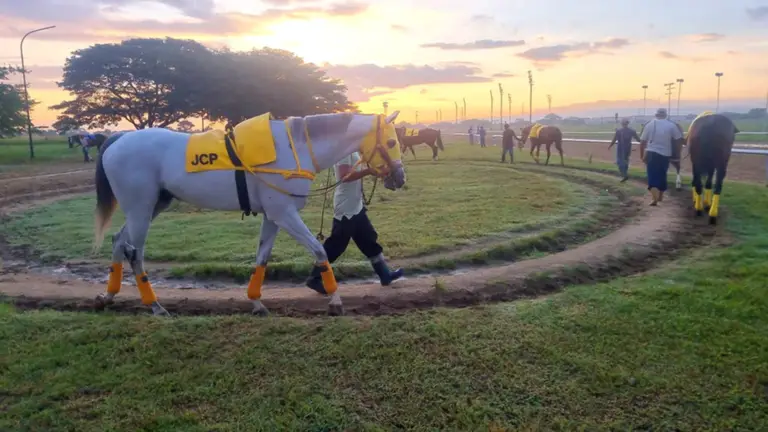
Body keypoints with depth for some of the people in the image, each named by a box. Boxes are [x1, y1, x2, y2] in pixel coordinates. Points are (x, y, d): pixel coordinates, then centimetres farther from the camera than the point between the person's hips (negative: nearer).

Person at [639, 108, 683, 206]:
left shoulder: (649, 124, 1)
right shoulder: (671, 125, 1)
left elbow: (642, 142, 1)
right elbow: (679, 139, 1)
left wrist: (642, 155, 9)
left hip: (651, 154, -1)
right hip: (665, 155, 2)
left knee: (652, 176, -4)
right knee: (662, 176, 18)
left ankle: (655, 199, -20)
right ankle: (660, 197, 32)